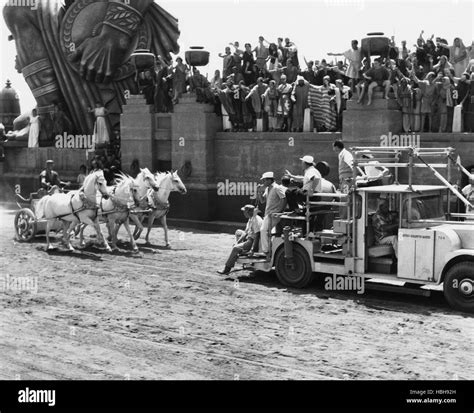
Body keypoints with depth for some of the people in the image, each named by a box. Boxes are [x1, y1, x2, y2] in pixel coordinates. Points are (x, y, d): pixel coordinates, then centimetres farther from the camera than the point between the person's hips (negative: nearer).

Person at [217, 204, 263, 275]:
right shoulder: (250, 219, 12)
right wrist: (237, 242, 6)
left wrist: (252, 249, -29)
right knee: (238, 232, 26)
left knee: (236, 248, -23)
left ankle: (227, 268, -17)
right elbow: (246, 233, 17)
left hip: (253, 242, -11)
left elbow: (257, 236, -27)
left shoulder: (256, 220, -21)